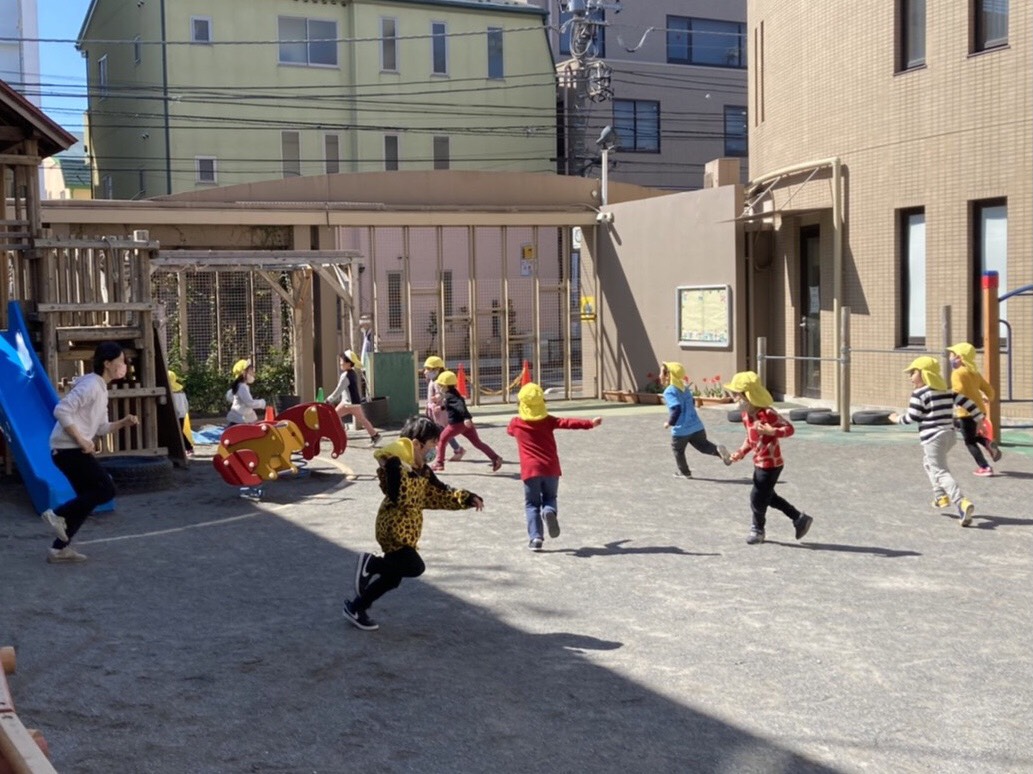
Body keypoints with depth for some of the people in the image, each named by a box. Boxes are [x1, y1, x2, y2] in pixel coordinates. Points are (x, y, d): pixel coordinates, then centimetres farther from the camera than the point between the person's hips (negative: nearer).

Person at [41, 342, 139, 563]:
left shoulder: (101, 388, 18)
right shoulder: (90, 385, -14)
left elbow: (101, 428, 21)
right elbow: (61, 411, -22)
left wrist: (123, 423, 3)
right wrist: (81, 440, -22)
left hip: (73, 449, 10)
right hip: (69, 449, -10)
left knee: (88, 497, 13)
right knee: (106, 490, -8)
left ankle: (60, 548, 15)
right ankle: (58, 514, -2)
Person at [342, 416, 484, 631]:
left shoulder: (422, 470, 12)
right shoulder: (397, 463, -18)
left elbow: (440, 494, 18)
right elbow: (400, 496, -27)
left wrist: (467, 499, 11)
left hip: (406, 530, 10)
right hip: (394, 527, -10)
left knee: (392, 576, 12)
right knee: (414, 566, -20)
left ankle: (356, 607, 23)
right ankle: (370, 563, -7)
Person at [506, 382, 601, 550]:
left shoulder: (515, 423, 4)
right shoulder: (548, 420, 1)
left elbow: (510, 430, 27)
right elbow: (568, 423, -11)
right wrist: (590, 423, -15)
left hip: (530, 470, -1)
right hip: (551, 469, 1)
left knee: (532, 504, 9)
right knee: (549, 498, 18)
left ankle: (535, 537, -6)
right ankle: (550, 511, -18)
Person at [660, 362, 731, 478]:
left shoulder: (669, 391, -15)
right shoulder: (684, 388, 10)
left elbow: (676, 409, -24)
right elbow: (692, 402, 22)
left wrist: (669, 422, -11)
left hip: (681, 429, -6)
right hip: (696, 426, 6)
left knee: (677, 450, 16)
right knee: (703, 445, 15)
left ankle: (684, 472, 26)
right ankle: (718, 449, -14)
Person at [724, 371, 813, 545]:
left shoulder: (767, 413, -22)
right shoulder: (746, 414, 4)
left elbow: (789, 428, -21)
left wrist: (773, 431, -38)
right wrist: (741, 452, 3)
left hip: (770, 464, -9)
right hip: (759, 462, 9)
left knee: (757, 497, 2)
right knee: (768, 496, 18)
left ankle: (758, 529, 26)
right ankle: (800, 518, 27)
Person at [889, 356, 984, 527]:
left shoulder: (919, 394, -9)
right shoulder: (947, 391, 13)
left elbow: (912, 417, -11)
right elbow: (965, 401, 10)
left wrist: (897, 419, 7)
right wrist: (979, 417, 17)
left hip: (932, 438, -9)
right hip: (949, 435, 9)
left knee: (940, 472, -13)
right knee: (929, 463, 30)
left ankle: (962, 503, -31)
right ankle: (941, 496, 26)